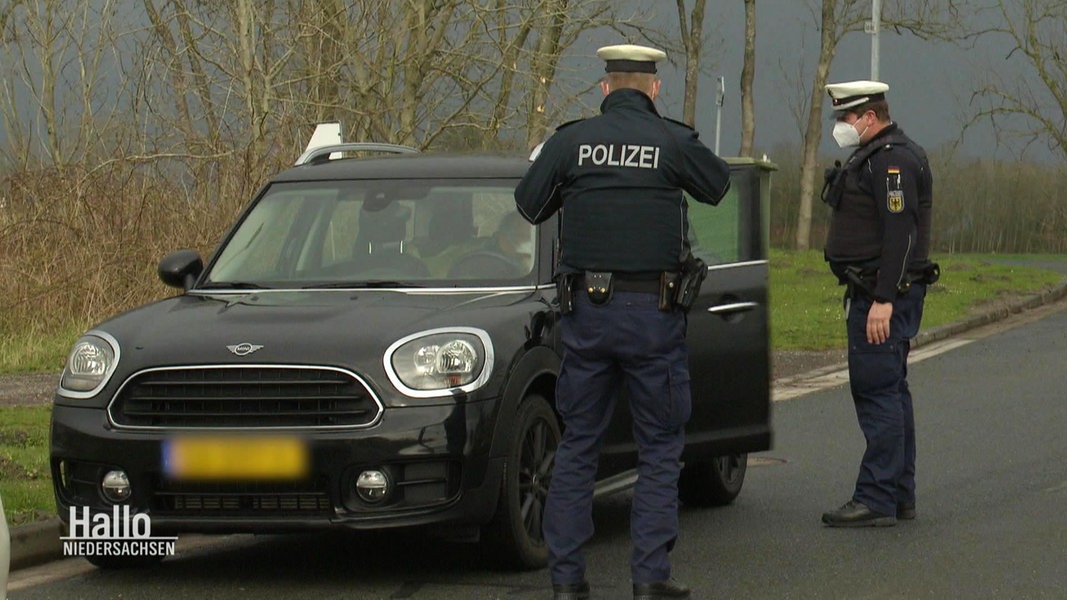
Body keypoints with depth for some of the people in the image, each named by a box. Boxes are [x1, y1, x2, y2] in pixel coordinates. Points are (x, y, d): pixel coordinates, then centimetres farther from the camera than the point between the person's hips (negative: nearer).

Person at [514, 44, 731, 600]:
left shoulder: (569, 141, 0)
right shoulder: (673, 141, -5)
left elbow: (529, 205, 9)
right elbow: (717, 185, 12)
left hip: (585, 309, 2)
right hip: (652, 313, -2)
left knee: (577, 444, 10)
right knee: (659, 447, 6)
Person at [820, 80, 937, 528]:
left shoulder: (893, 159, -15)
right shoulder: (873, 157, 19)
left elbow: (900, 231, -23)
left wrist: (884, 300, -26)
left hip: (885, 295, -11)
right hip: (873, 293, 11)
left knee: (877, 391, -11)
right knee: (889, 393, 14)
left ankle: (877, 500, -12)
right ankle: (899, 495, 19)